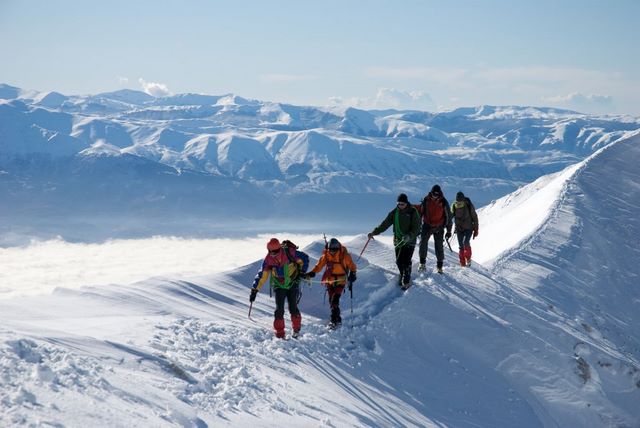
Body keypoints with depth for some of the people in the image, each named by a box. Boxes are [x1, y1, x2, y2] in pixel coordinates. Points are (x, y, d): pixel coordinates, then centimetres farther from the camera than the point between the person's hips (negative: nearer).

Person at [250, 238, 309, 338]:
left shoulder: (289, 253, -23)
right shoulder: (268, 260, -16)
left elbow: (305, 258, -8)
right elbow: (261, 275, -13)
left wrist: (301, 272, -11)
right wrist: (254, 290, -17)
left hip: (292, 284, -2)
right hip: (279, 286, 2)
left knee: (293, 307, -5)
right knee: (279, 309, -9)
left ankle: (297, 329, 20)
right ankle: (280, 333, -1)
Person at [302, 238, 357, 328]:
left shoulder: (344, 255, -11)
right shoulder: (326, 255, -2)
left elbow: (352, 266, -3)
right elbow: (319, 266, 3)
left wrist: (352, 274, -19)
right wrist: (311, 273, -10)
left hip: (340, 280, -4)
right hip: (330, 280, 4)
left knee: (335, 300, -18)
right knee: (331, 300, 6)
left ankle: (334, 320, -18)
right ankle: (338, 319, 19)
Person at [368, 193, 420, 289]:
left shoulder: (413, 212, -10)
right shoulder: (394, 212, 2)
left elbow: (416, 228, -12)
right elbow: (385, 224, 1)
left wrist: (409, 236, -28)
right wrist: (374, 232, -9)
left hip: (409, 241, -4)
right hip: (398, 240, 4)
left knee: (406, 261, -10)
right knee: (399, 261, 3)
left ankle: (406, 281, 1)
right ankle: (403, 275, 28)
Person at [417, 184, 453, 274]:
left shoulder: (444, 202, -7)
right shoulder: (426, 200, -5)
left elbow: (448, 216, 0)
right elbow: (420, 212, 5)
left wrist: (449, 231, 1)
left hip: (439, 227, -1)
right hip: (427, 225, 1)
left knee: (439, 246, -2)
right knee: (423, 241, -15)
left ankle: (440, 266, 8)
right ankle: (422, 263, -6)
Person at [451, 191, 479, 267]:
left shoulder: (469, 206, -12)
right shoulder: (454, 206, -5)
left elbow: (475, 218, -4)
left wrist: (476, 230, -5)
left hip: (468, 228, -3)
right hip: (459, 229, 3)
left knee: (466, 243, -21)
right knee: (461, 246, 0)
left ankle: (468, 259, -4)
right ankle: (462, 263, 6)